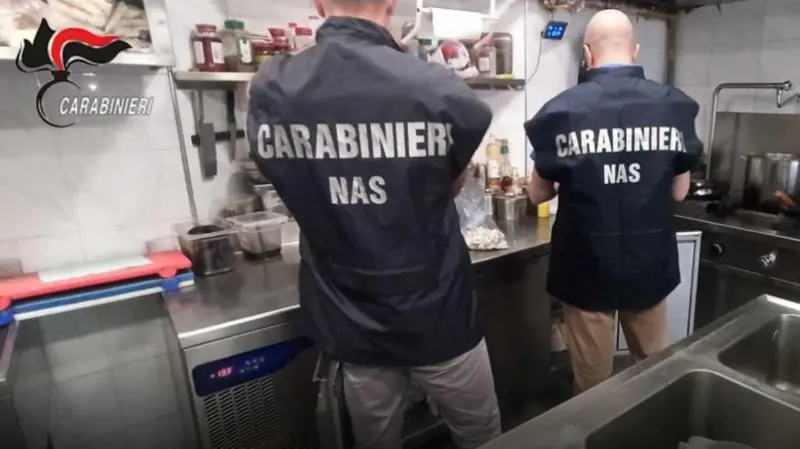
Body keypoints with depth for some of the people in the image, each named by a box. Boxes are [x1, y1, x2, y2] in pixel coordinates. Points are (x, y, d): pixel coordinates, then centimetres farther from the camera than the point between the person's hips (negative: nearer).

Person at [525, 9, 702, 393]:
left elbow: (538, 193, -2)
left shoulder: (562, 109, -12)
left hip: (587, 267, -2)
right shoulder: (675, 106, -4)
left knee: (593, 381, 15)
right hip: (649, 263, 3)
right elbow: (678, 191, 4)